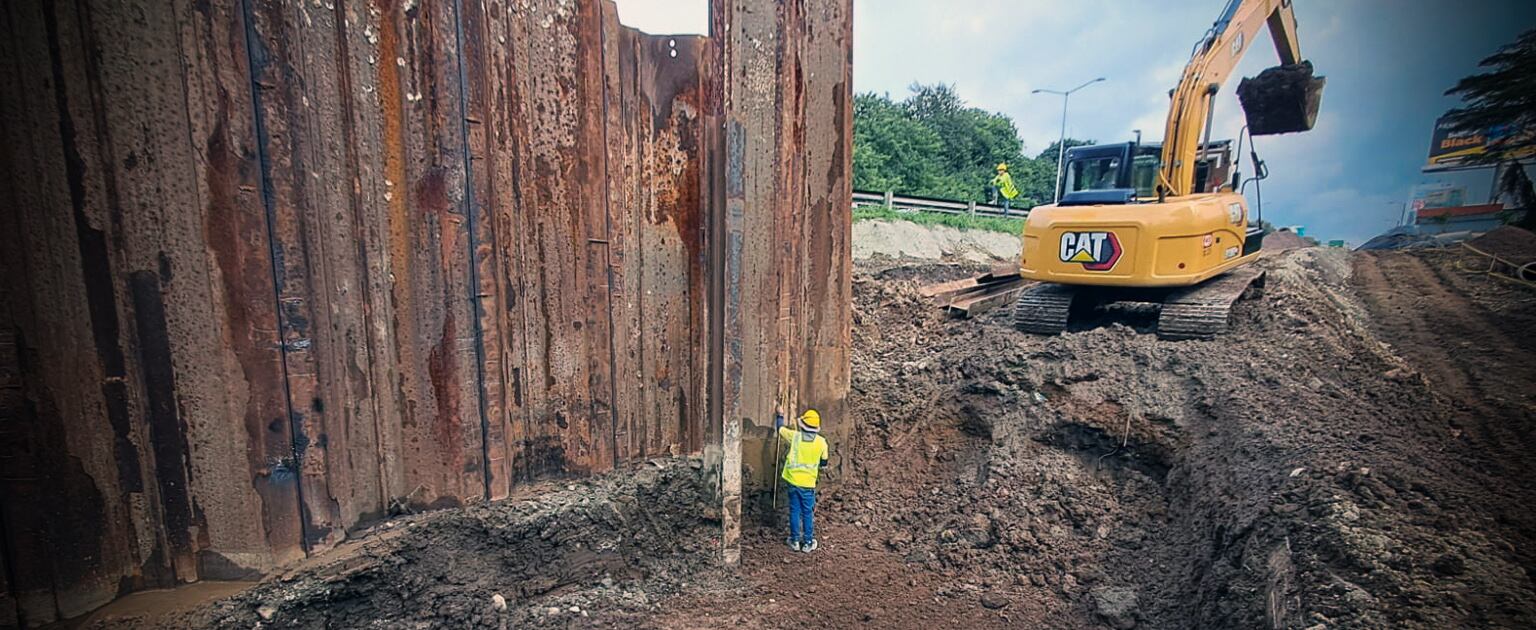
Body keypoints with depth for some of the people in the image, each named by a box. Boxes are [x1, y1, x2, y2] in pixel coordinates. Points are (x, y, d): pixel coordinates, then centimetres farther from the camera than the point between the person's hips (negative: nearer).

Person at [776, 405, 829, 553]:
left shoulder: (795, 436, -9)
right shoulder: (821, 441, -9)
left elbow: (780, 428, 9)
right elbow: (824, 462, 2)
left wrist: (780, 415, 26)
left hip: (793, 480, 1)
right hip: (808, 483, -1)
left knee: (795, 511, 13)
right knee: (808, 513, 11)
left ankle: (795, 540, 21)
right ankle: (808, 543, 18)